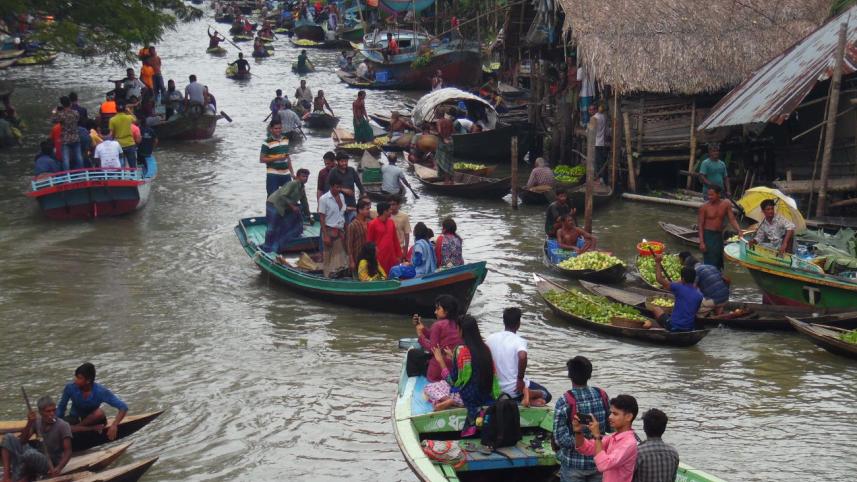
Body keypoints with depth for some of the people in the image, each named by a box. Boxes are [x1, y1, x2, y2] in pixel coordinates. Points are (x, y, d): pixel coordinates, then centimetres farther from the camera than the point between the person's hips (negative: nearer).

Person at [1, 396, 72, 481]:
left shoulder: (63, 426, -14)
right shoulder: (37, 422, 2)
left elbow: (68, 452, -18)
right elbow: (22, 441, -2)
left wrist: (59, 468, -35)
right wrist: (29, 423, -17)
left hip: (51, 464, -7)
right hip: (37, 459, 7)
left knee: (30, 453, -36)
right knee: (9, 438, -4)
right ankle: (6, 477, -20)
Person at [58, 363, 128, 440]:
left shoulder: (100, 391, -23)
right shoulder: (70, 388, -18)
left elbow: (123, 407, -25)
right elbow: (61, 409, -5)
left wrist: (114, 425, -37)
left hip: (92, 420, 0)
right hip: (75, 419, 0)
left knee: (99, 413, -35)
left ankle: (76, 427, -15)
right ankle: (93, 429, -26)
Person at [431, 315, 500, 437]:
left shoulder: (461, 350, -16)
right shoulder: (484, 348, 1)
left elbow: (452, 381, -12)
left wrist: (440, 360, -3)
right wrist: (453, 356, 22)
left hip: (469, 398, -7)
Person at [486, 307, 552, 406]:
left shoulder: (492, 338, -2)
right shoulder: (519, 341, -18)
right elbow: (522, 357, -38)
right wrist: (520, 379, -25)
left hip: (497, 387, 5)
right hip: (515, 388, -5)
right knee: (546, 394, 17)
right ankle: (526, 394, -11)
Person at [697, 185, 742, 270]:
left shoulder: (726, 205, 0)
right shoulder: (704, 207, -9)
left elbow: (732, 219, 1)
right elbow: (701, 225, -7)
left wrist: (739, 231, -16)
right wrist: (701, 242, -14)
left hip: (719, 235, 4)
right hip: (708, 235, -4)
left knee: (719, 262, 11)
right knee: (710, 262, -8)